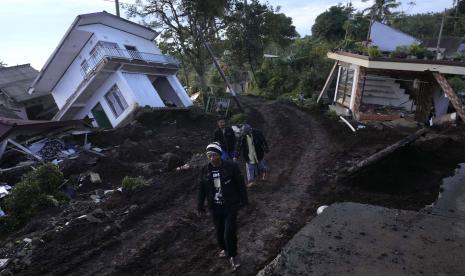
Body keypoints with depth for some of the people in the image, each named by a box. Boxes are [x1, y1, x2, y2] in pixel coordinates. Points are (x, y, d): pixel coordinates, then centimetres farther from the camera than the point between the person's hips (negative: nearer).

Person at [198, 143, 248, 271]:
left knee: (229, 233, -6)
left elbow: (240, 184, -6)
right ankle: (224, 249, 47)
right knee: (219, 231, 19)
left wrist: (243, 200, -1)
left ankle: (233, 256, 20)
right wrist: (200, 206, 8)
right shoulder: (205, 170, -5)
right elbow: (202, 189, 5)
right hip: (215, 207, 4)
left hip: (230, 206, -3)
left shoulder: (231, 166, -15)